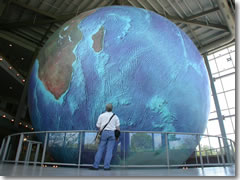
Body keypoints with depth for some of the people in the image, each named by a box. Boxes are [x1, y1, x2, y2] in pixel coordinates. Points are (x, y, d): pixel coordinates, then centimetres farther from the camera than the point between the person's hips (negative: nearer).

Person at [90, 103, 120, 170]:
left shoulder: (101, 115, 6)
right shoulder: (115, 116, 8)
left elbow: (98, 126, 5)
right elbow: (118, 127, 4)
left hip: (104, 133, 0)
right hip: (112, 133, 0)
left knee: (100, 150, 3)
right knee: (109, 150, 2)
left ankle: (95, 166, 4)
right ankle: (106, 166, 1)